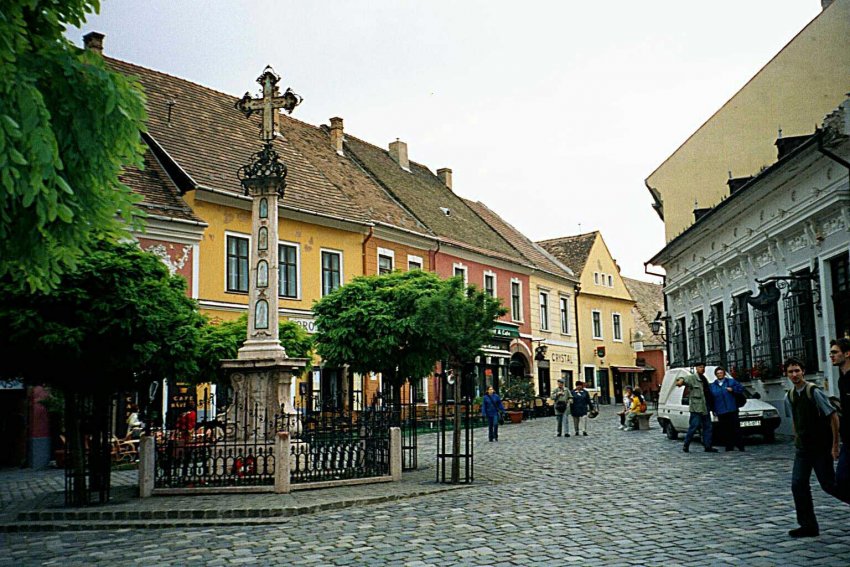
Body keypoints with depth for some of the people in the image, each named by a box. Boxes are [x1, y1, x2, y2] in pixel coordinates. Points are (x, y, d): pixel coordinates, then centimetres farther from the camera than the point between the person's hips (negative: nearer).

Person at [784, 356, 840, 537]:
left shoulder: (814, 391, -15)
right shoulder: (789, 396, 5)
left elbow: (833, 416, -12)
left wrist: (835, 445, -12)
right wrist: (797, 442, 15)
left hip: (821, 447, -6)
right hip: (802, 448, 6)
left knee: (828, 485, -2)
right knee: (798, 485, -1)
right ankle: (808, 526, 6)